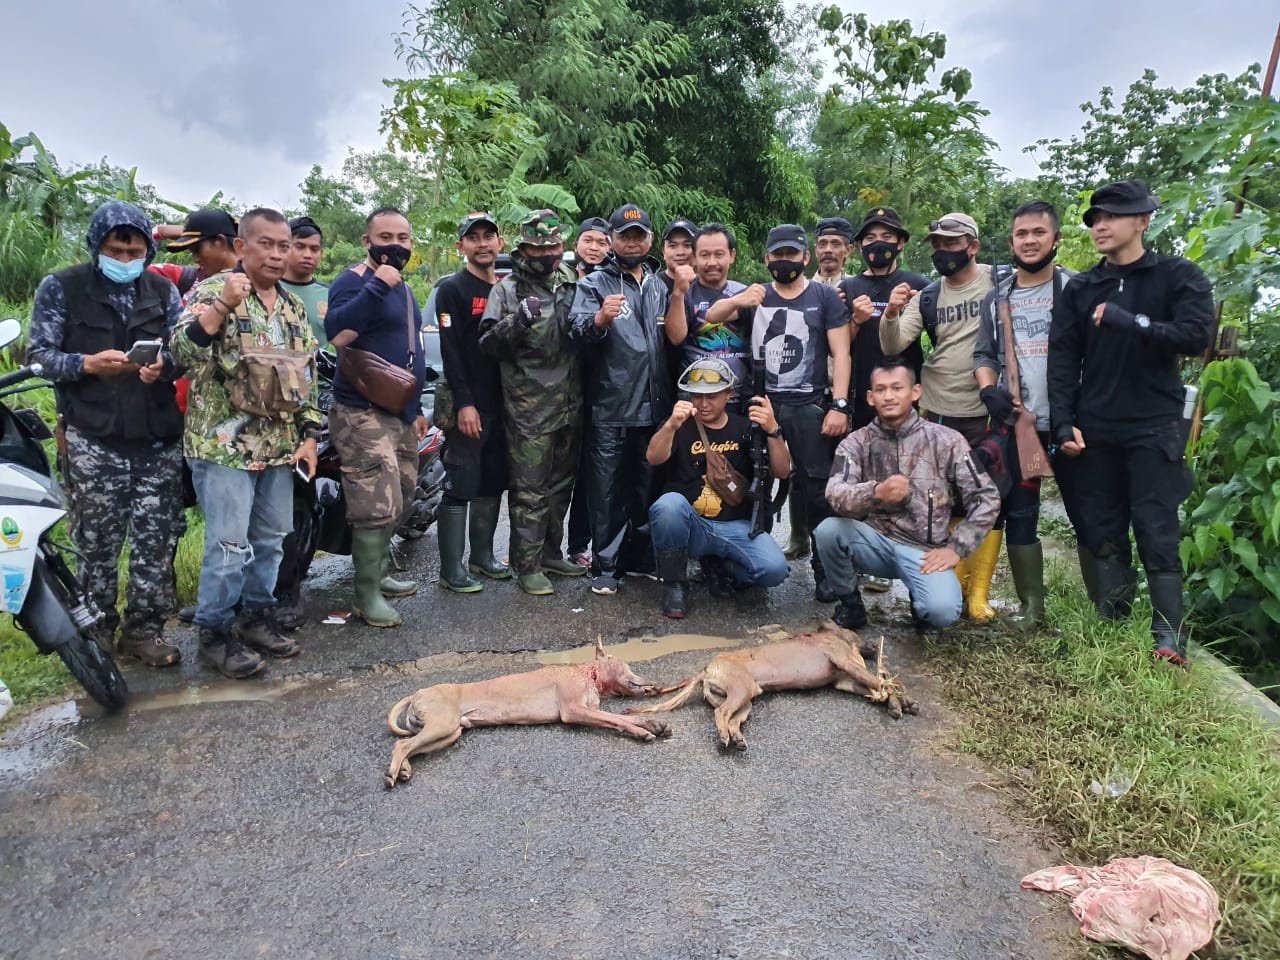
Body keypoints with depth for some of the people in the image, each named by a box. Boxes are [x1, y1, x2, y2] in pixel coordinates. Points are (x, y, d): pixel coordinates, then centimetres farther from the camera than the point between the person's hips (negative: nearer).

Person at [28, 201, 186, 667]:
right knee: (97, 544, 4)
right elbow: (39, 353, 0)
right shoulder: (60, 287, 2)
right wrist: (87, 364, -19)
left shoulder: (163, 289, 12)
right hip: (94, 439, -2)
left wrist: (163, 363, -15)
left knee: (156, 541, 5)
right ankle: (96, 631, 18)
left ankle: (144, 628, 18)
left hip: (158, 436, 3)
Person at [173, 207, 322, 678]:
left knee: (271, 539, 13)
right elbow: (183, 350, -20)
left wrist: (309, 434, 9)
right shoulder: (212, 291, -6)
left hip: (280, 446, 6)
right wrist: (223, 305, -31)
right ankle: (214, 632, 11)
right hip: (224, 444, -6)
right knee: (229, 544, -4)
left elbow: (307, 374, 16)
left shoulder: (293, 306, 13)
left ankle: (257, 616, 28)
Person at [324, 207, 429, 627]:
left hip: (401, 414, 9)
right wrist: (377, 286, -27)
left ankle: (378, 573, 28)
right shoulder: (354, 281, -9)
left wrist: (416, 407, 26)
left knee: (399, 501, 15)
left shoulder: (404, 289, 19)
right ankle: (367, 596, -2)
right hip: (363, 413, -9)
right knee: (378, 506, -12)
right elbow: (336, 334, -28)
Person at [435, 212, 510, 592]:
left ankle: (482, 556, 22)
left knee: (493, 484, 11)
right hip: (467, 404, -6)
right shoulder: (452, 289, -4)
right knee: (460, 487, -5)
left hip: (502, 403, 7)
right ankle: (451, 570, 1)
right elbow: (451, 350, -12)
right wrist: (464, 404, -19)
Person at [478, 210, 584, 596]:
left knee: (561, 483, 15)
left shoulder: (573, 285, 13)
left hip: (570, 405, 6)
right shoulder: (507, 290, -1)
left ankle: (551, 552, 29)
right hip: (529, 409, -5)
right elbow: (488, 343, -10)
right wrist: (517, 320, -24)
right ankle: (528, 566, 7)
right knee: (530, 489, -2)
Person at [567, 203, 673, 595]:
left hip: (655, 406, 5)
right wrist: (599, 319, -35)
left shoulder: (659, 287, 17)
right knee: (607, 491, -1)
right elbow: (576, 331, -17)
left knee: (646, 488, 13)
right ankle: (605, 567, 7)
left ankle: (640, 557, 26)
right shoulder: (594, 283, 1)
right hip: (609, 409, -5)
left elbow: (676, 338, 25)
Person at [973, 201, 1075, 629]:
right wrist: (989, 390, -6)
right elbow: (983, 355, 14)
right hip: (1015, 423, 4)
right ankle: (1031, 607, 17)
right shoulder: (997, 298, 12)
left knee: (1085, 512, 1)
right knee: (1018, 515, 6)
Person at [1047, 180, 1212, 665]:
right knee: (1103, 533, 6)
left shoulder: (1178, 276, 2)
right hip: (1096, 430, 4)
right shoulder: (1080, 288, 10)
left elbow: (1195, 335, -13)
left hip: (1154, 426, -3)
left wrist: (1128, 321, -20)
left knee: (1156, 532, -4)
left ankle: (1169, 637, 3)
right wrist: (1064, 423, -4)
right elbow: (1062, 359, 4)